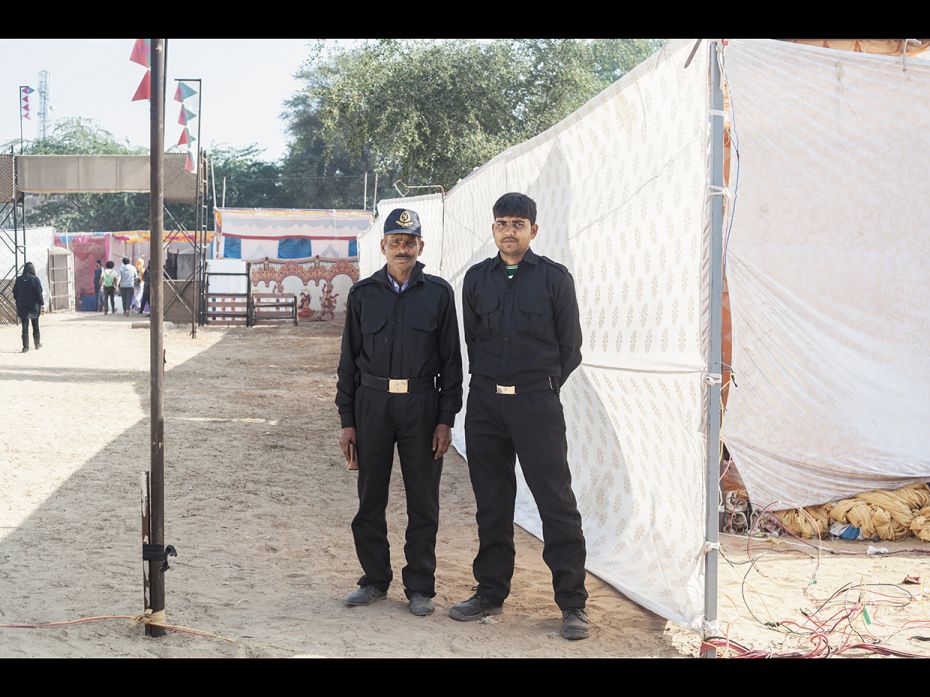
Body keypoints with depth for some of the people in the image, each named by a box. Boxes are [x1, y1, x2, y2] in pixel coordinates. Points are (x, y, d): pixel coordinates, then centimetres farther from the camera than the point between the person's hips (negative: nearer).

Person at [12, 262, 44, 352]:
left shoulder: (19, 280, -1)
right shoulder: (35, 279, -11)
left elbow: (15, 294, 5)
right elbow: (39, 293, -13)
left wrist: (19, 303, 16)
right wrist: (41, 303, -4)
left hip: (22, 307, 2)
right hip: (34, 307, -2)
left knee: (25, 327, 2)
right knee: (35, 326, 14)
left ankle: (25, 346, -3)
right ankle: (37, 344, 26)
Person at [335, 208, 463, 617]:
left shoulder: (438, 293, 4)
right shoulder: (363, 294, 7)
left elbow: (451, 360, 4)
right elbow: (349, 359, 9)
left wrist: (446, 420, -3)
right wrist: (347, 421, 4)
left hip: (421, 405, -1)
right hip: (372, 403, 1)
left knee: (423, 502, 2)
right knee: (370, 499, 6)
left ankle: (420, 587, 12)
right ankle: (374, 580, 19)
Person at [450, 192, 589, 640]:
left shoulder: (554, 278, 1)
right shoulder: (477, 279, 10)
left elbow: (570, 347, 4)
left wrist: (542, 388, 4)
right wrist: (488, 384, 10)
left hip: (535, 402, -3)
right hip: (485, 402, 4)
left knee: (557, 502, -5)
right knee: (491, 503, 10)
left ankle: (572, 603, 1)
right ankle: (490, 592, 22)